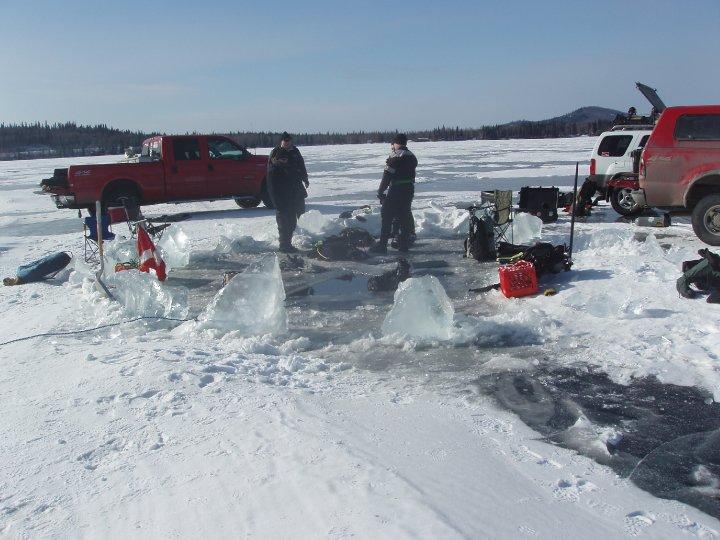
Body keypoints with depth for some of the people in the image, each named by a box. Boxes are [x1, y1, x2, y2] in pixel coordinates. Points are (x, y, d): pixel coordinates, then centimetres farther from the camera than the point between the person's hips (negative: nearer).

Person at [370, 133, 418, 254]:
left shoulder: (395, 156, -13)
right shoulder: (412, 157, 11)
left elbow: (387, 175, -15)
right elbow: (411, 174, 13)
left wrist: (380, 191, -10)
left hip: (396, 190, -7)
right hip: (409, 190, 7)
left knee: (387, 217, -2)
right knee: (405, 217, 13)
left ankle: (382, 244, -3)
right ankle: (404, 243, 17)